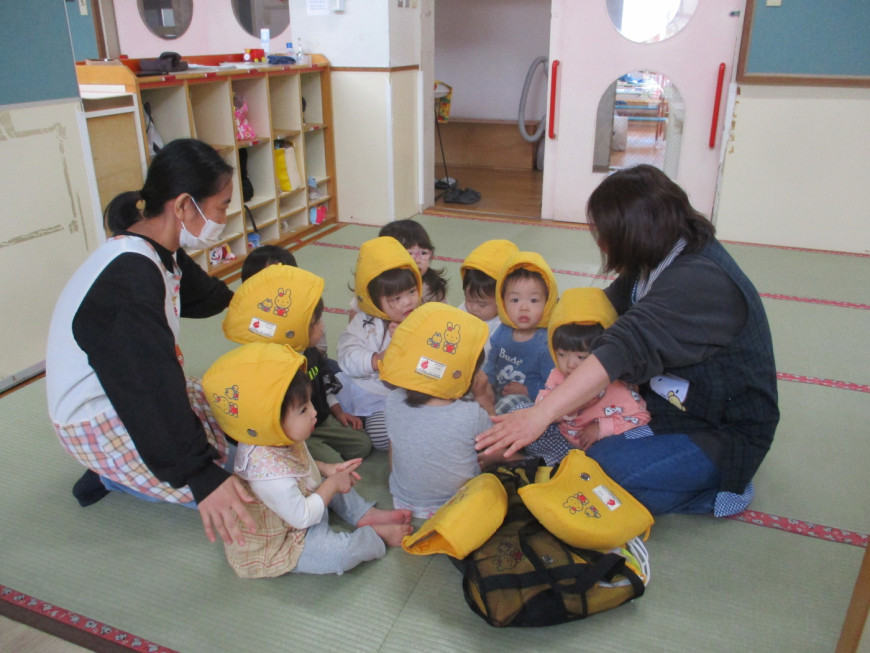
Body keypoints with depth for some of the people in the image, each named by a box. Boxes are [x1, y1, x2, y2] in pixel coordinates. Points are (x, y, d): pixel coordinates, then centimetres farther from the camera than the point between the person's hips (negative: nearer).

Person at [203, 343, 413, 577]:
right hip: (277, 544, -10)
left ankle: (366, 514, 14)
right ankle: (378, 534, 2)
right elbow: (302, 517, -30)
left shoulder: (283, 439, -12)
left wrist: (326, 469, -3)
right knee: (341, 553, -23)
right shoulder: (268, 473, -40)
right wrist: (332, 484, -20)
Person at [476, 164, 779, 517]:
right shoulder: (659, 263, 0)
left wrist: (541, 413, -46)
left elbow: (630, 347, -42)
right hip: (675, 404, 9)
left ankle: (718, 488, -2)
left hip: (722, 433, -9)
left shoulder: (701, 280, -30)